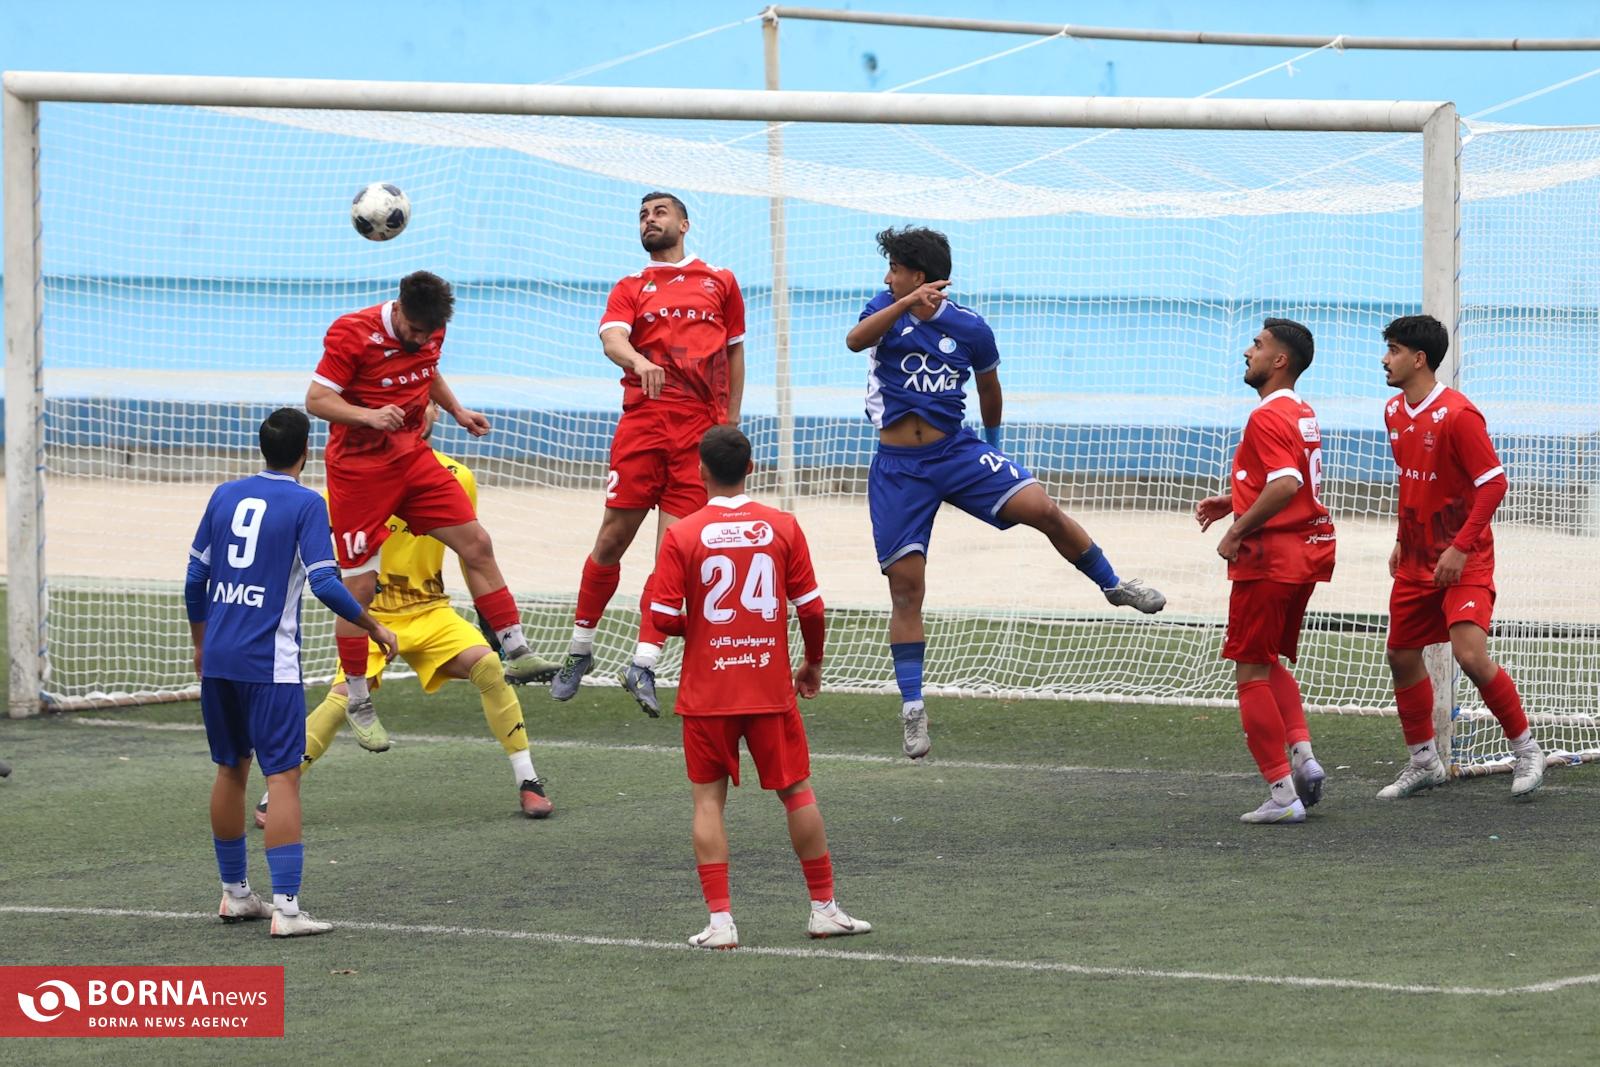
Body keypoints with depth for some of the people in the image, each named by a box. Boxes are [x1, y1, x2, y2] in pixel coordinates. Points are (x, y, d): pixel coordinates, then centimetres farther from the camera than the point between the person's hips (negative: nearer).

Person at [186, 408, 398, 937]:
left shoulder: (225, 496, 10)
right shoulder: (306, 504, -6)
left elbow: (195, 579, 13)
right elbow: (325, 584, -13)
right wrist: (373, 626, 0)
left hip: (218, 657, 6)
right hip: (269, 662, -6)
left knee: (230, 770, 18)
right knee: (283, 776, -6)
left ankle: (234, 893, 27)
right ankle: (285, 908, -12)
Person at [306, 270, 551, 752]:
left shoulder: (429, 332, 1)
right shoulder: (351, 333, -18)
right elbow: (316, 400, -19)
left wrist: (457, 410, 9)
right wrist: (369, 415, -33)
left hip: (412, 459, 6)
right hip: (358, 469, -6)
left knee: (476, 544, -1)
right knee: (359, 586, -5)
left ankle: (516, 653, 7)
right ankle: (357, 702, 5)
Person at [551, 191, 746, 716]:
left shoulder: (720, 282, 17)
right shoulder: (630, 288, 13)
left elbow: (735, 352, 22)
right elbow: (612, 338, -6)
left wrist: (731, 422, 14)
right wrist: (637, 361, -30)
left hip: (701, 427, 0)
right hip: (642, 420, 0)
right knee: (613, 538, 0)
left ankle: (644, 664, -8)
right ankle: (581, 648, 16)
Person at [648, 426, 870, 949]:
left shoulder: (682, 535, -8)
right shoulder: (782, 527, -3)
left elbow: (664, 619, -10)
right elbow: (811, 609, -2)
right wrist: (814, 663, 15)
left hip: (706, 691, -1)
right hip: (770, 686, 1)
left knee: (708, 799, 5)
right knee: (796, 791, 12)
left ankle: (720, 919, -4)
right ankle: (825, 908, 18)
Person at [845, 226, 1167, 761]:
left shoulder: (970, 328, -1)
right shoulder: (887, 309, -1)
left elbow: (988, 385, 17)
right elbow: (856, 340, -24)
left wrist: (993, 440, 30)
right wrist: (907, 303, -37)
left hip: (955, 451, 0)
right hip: (897, 468, 0)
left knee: (1042, 509, -17)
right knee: (905, 585, -3)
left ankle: (1113, 585, 8)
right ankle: (912, 708, 4)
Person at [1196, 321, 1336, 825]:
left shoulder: (1268, 417, -18)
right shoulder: (1303, 414, 14)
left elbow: (1286, 485, -30)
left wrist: (1238, 531, -22)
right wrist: (1231, 502, 20)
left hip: (1269, 556, -10)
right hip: (1306, 551, 10)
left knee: (1251, 672, -2)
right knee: (1271, 664, 22)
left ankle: (1282, 795, -4)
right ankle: (1302, 754, 4)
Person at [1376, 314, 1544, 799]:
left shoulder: (1457, 414, -19)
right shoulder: (1395, 412, 7)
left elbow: (1494, 482, -19)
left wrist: (1461, 548, -23)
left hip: (1463, 561, -8)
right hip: (1417, 562, 8)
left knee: (1470, 654, -20)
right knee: (1402, 655, 10)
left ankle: (1526, 749, -3)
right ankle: (1423, 762, 24)